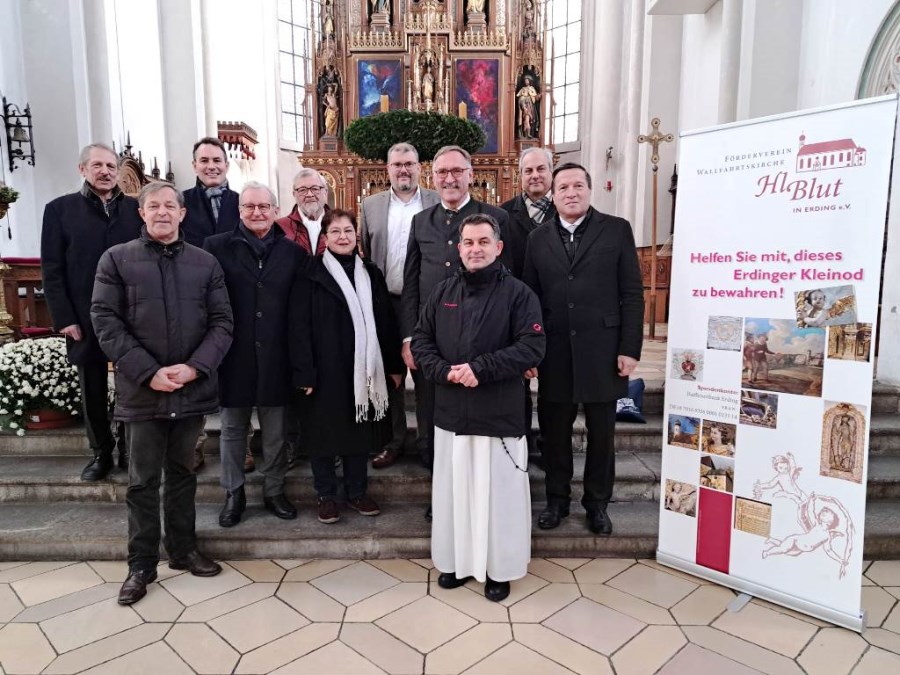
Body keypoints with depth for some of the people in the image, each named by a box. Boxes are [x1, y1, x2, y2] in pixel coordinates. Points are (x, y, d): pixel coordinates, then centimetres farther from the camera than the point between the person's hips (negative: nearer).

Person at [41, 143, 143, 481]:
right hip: (85, 318, 0)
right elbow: (52, 270, 0)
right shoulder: (60, 209, 3)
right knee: (93, 391, 11)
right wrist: (65, 318, -7)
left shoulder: (136, 208, 4)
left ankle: (130, 449, 24)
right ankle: (101, 453, 26)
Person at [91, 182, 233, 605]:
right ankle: (141, 564, 22)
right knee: (143, 480, 8)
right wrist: (147, 372, -15)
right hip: (142, 391, -1)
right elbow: (105, 321, -5)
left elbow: (222, 323, 1)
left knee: (182, 473, 15)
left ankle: (183, 550, 30)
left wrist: (195, 367, -14)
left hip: (193, 389, 2)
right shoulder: (116, 259, 2)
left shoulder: (205, 262, 6)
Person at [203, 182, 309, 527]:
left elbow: (300, 310, 0)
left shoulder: (293, 252, 4)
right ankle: (233, 493, 30)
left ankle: (274, 490, 29)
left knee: (275, 430, 11)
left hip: (275, 356, 1)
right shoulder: (216, 247, 0)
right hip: (233, 356, 0)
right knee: (232, 427, 13)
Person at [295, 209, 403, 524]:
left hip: (362, 369, 4)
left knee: (359, 429, 12)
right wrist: (304, 372, -15)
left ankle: (357, 492, 27)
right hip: (325, 368, -3)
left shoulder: (371, 273, 8)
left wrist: (394, 366, 6)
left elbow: (385, 321, 9)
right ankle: (326, 495, 23)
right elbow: (301, 325, -9)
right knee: (325, 429, 6)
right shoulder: (312, 273, -4)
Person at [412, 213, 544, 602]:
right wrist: (445, 372, -11)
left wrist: (480, 368, -20)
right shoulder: (443, 292, 9)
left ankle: (499, 569, 25)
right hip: (451, 411, 4)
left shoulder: (518, 293, -4)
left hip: (500, 413, -3)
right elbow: (421, 340, 8)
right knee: (453, 490, 14)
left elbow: (532, 346, -13)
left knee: (499, 492, 7)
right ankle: (455, 560, 32)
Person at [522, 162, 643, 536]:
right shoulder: (538, 239, 8)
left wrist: (630, 348, -8)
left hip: (602, 352, -1)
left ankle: (597, 503, 29)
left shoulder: (617, 229, 2)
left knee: (602, 433, 11)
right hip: (554, 354, 2)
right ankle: (557, 499, 30)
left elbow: (632, 293, -2)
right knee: (554, 431, 12)